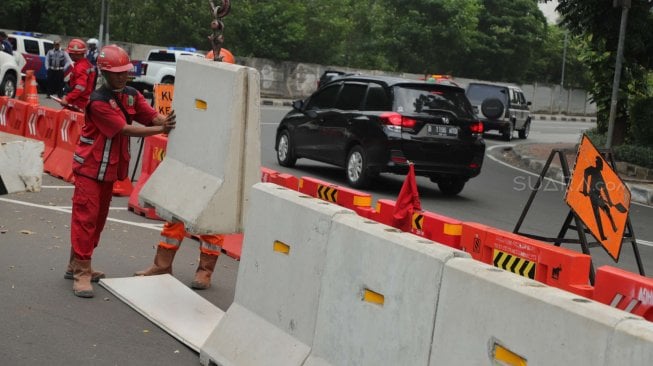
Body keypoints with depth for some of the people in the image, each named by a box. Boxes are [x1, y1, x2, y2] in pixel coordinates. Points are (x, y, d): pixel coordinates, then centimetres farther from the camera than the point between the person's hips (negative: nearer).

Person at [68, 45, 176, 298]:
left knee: (99, 217, 14)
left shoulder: (132, 95, 3)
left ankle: (77, 265, 26)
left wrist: (171, 123, -29)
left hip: (110, 168, 8)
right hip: (90, 167, -8)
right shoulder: (98, 101, -20)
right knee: (86, 216, -8)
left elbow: (153, 117, -9)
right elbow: (125, 130, -25)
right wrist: (160, 130, -29)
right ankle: (82, 273, -5)